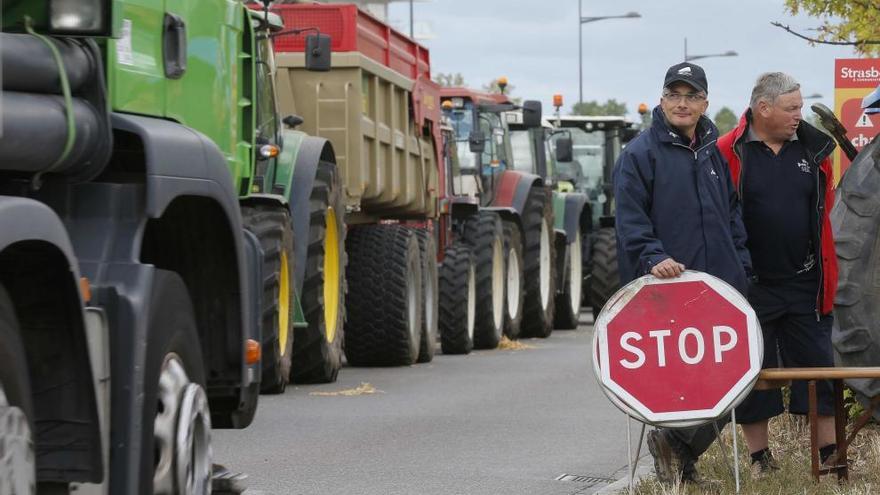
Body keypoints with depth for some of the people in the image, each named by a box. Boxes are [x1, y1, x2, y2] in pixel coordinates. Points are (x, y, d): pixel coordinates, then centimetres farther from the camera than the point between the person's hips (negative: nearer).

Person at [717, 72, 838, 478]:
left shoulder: (813, 150, 6)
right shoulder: (729, 155, -8)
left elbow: (825, 213, 11)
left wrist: (828, 274, 8)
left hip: (805, 285, 3)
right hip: (751, 288, -3)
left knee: (818, 368, 5)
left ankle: (830, 454, 12)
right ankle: (760, 457, 16)